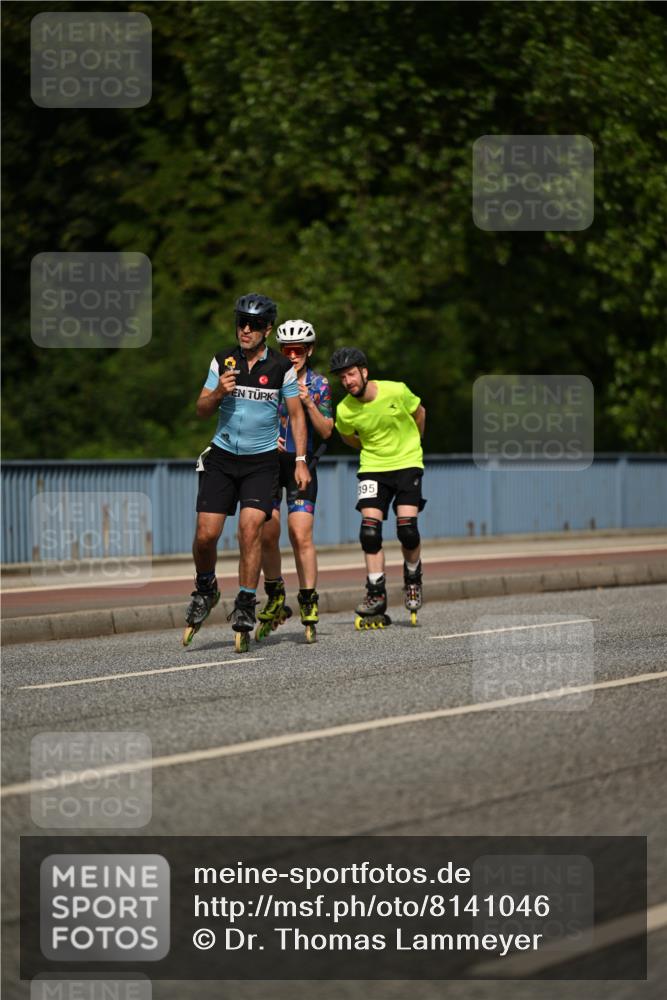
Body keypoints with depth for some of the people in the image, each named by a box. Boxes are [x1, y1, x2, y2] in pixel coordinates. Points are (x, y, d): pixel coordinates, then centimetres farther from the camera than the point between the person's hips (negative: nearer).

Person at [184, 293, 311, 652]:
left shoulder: (281, 367, -3)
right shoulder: (223, 362, 1)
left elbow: (296, 414, 6)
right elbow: (202, 410, 5)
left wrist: (300, 460, 0)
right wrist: (219, 392, -16)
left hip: (261, 461, -2)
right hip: (221, 457, 2)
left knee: (250, 527, -18)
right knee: (206, 533, -6)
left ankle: (245, 605, -7)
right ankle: (205, 589, 22)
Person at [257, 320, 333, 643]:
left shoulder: (319, 384, -1)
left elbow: (326, 431, -5)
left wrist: (308, 403, -19)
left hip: (301, 462, -1)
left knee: (301, 536, -11)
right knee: (267, 534, -5)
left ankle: (309, 605, -3)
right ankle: (275, 599, 14)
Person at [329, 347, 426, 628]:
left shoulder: (397, 392, -16)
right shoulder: (345, 411, -11)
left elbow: (419, 413, 6)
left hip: (407, 464, -2)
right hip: (372, 468, 2)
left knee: (407, 528, -14)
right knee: (369, 530, -12)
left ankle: (412, 579, 14)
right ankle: (376, 596, -2)